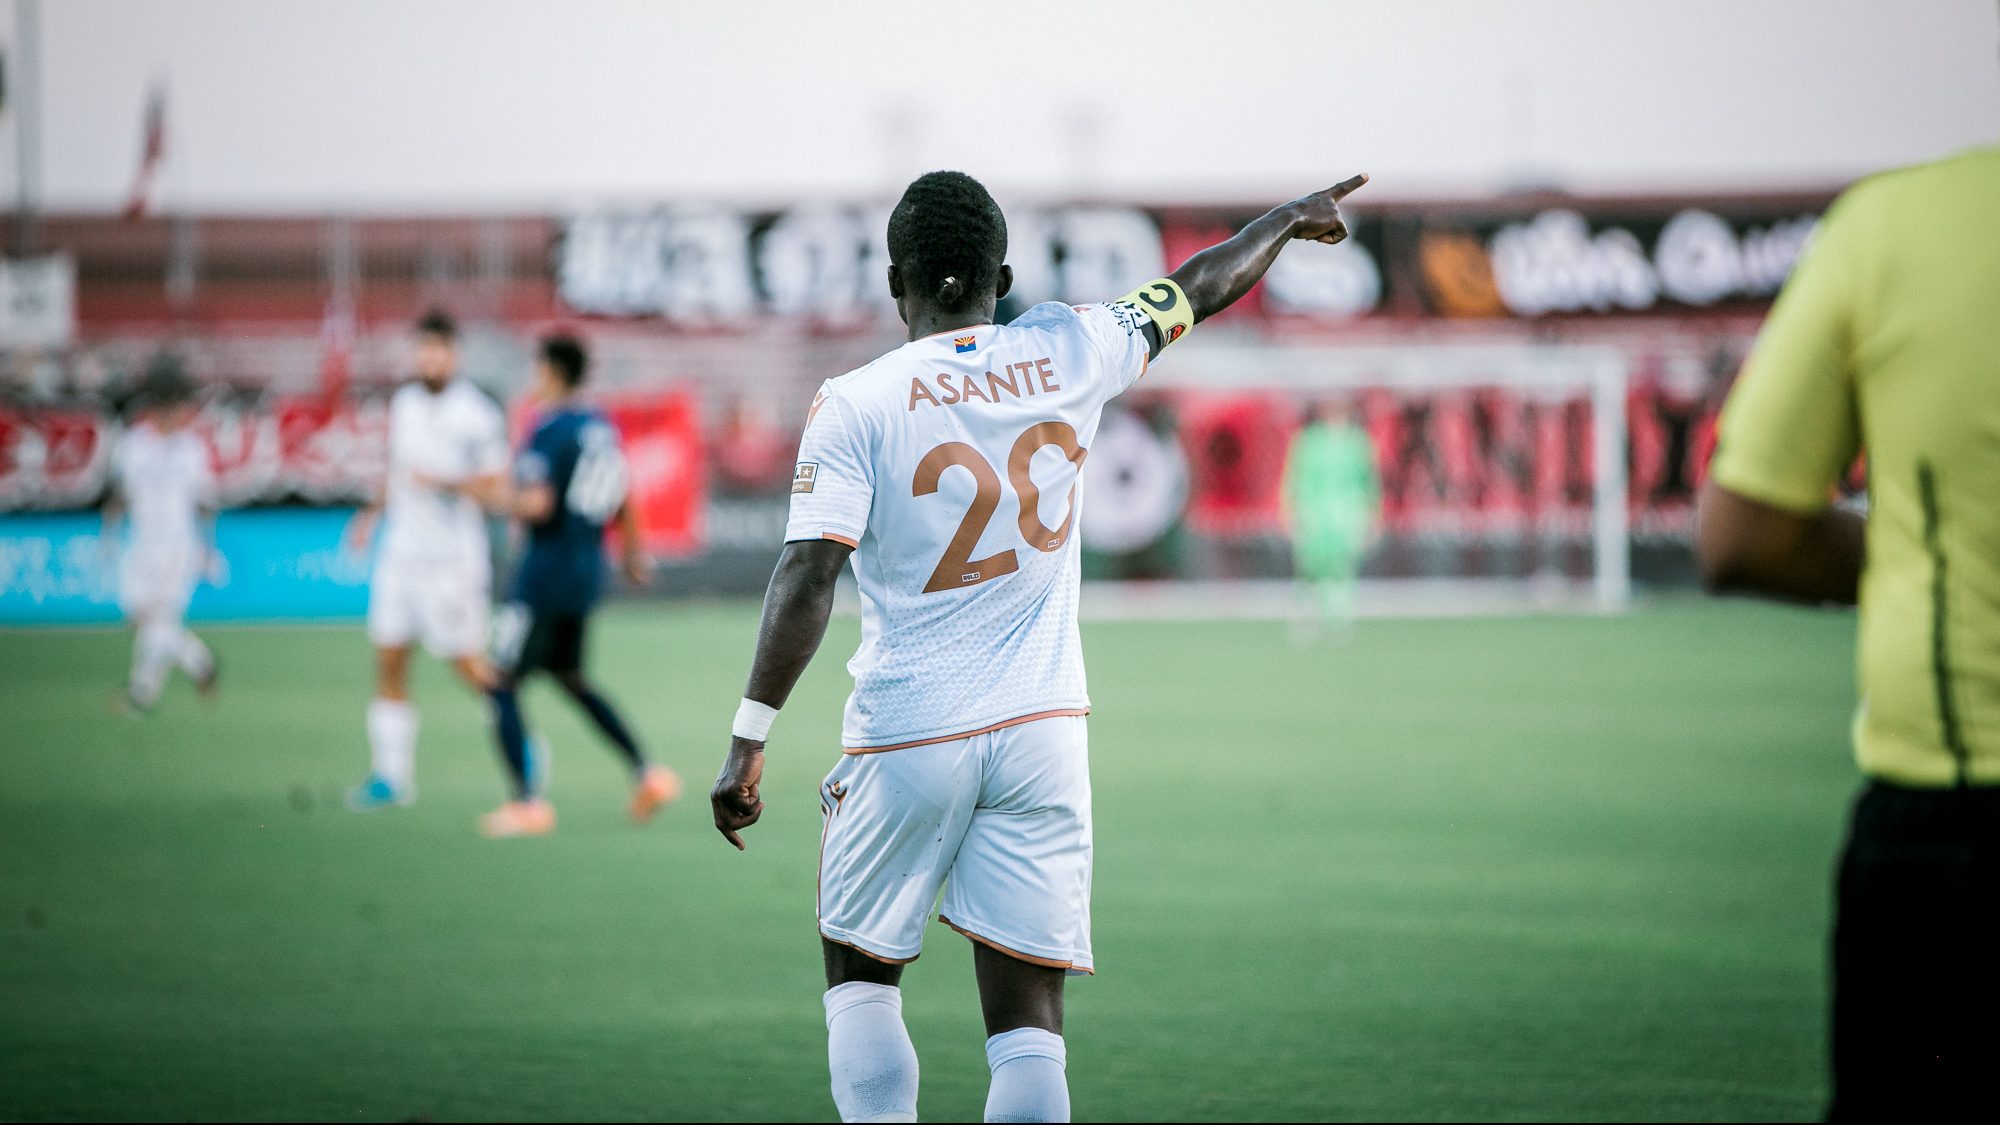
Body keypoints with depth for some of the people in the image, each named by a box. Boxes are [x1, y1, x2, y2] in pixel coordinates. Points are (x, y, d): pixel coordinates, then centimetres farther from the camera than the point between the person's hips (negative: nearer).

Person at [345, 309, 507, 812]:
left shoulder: (476, 413, -9)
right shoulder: (403, 404, 11)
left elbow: (497, 483, -10)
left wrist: (446, 485, -23)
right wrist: (373, 511, 12)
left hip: (452, 558, -6)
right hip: (400, 549, 6)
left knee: (470, 666, -1)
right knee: (388, 662, 2)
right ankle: (391, 776, 6)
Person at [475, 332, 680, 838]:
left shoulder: (548, 429, -16)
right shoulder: (602, 426, 9)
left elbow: (538, 504, -25)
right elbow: (623, 497, 18)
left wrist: (501, 500, -6)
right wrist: (634, 551, 30)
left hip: (547, 569, -8)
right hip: (589, 570, 8)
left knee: (504, 686, 0)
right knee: (570, 678, 22)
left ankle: (528, 802, -6)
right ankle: (646, 773, 13)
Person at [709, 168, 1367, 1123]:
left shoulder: (855, 405, -8)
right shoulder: (1066, 356, 1)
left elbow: (807, 579, -17)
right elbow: (1202, 288, 18)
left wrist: (749, 742, -16)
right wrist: (1288, 218, 36)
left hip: (905, 740, -2)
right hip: (1039, 733, 2)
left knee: (859, 977, 15)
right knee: (1027, 1018, 2)